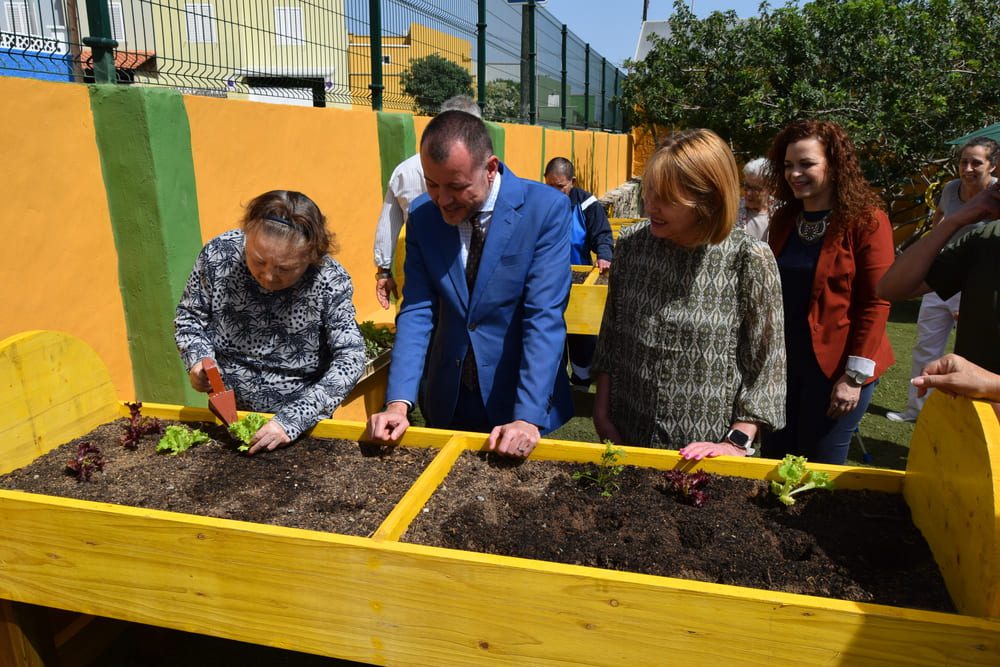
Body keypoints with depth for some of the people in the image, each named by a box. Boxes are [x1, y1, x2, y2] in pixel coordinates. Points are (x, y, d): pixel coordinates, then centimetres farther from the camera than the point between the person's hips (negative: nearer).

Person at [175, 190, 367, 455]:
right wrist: (198, 358, -16)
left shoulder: (330, 282, -18)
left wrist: (294, 419, -28)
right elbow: (189, 315, 3)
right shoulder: (218, 254, -12)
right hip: (226, 412, 2)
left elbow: (350, 359, -20)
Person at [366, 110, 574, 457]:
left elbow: (544, 317, -21)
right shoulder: (422, 217, -5)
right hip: (446, 404, 3)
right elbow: (417, 311, -8)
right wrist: (399, 401, -19)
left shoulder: (546, 208, -17)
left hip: (516, 401, -3)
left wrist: (529, 417, -27)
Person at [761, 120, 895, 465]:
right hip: (782, 362, 5)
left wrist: (856, 376, -16)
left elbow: (875, 303, -13)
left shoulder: (866, 221, -10)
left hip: (834, 367, -5)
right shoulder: (783, 220, 7)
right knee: (774, 461, 14)